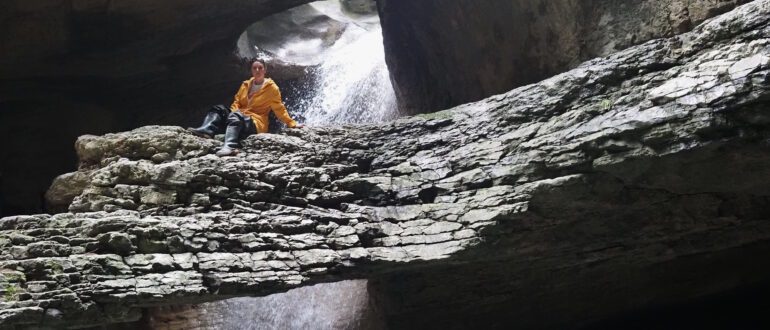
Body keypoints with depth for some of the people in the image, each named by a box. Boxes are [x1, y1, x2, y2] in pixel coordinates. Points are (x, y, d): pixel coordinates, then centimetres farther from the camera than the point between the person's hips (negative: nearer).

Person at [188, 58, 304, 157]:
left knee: (236, 117, -36)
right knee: (219, 109, -12)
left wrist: (292, 124, 0)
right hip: (239, 117, 7)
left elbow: (279, 108, 6)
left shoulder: (271, 88, 4)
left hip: (257, 123, -6)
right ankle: (207, 130, -41)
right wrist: (234, 112, -4)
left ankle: (230, 146, -61)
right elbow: (237, 102, 17)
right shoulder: (246, 85, 18)